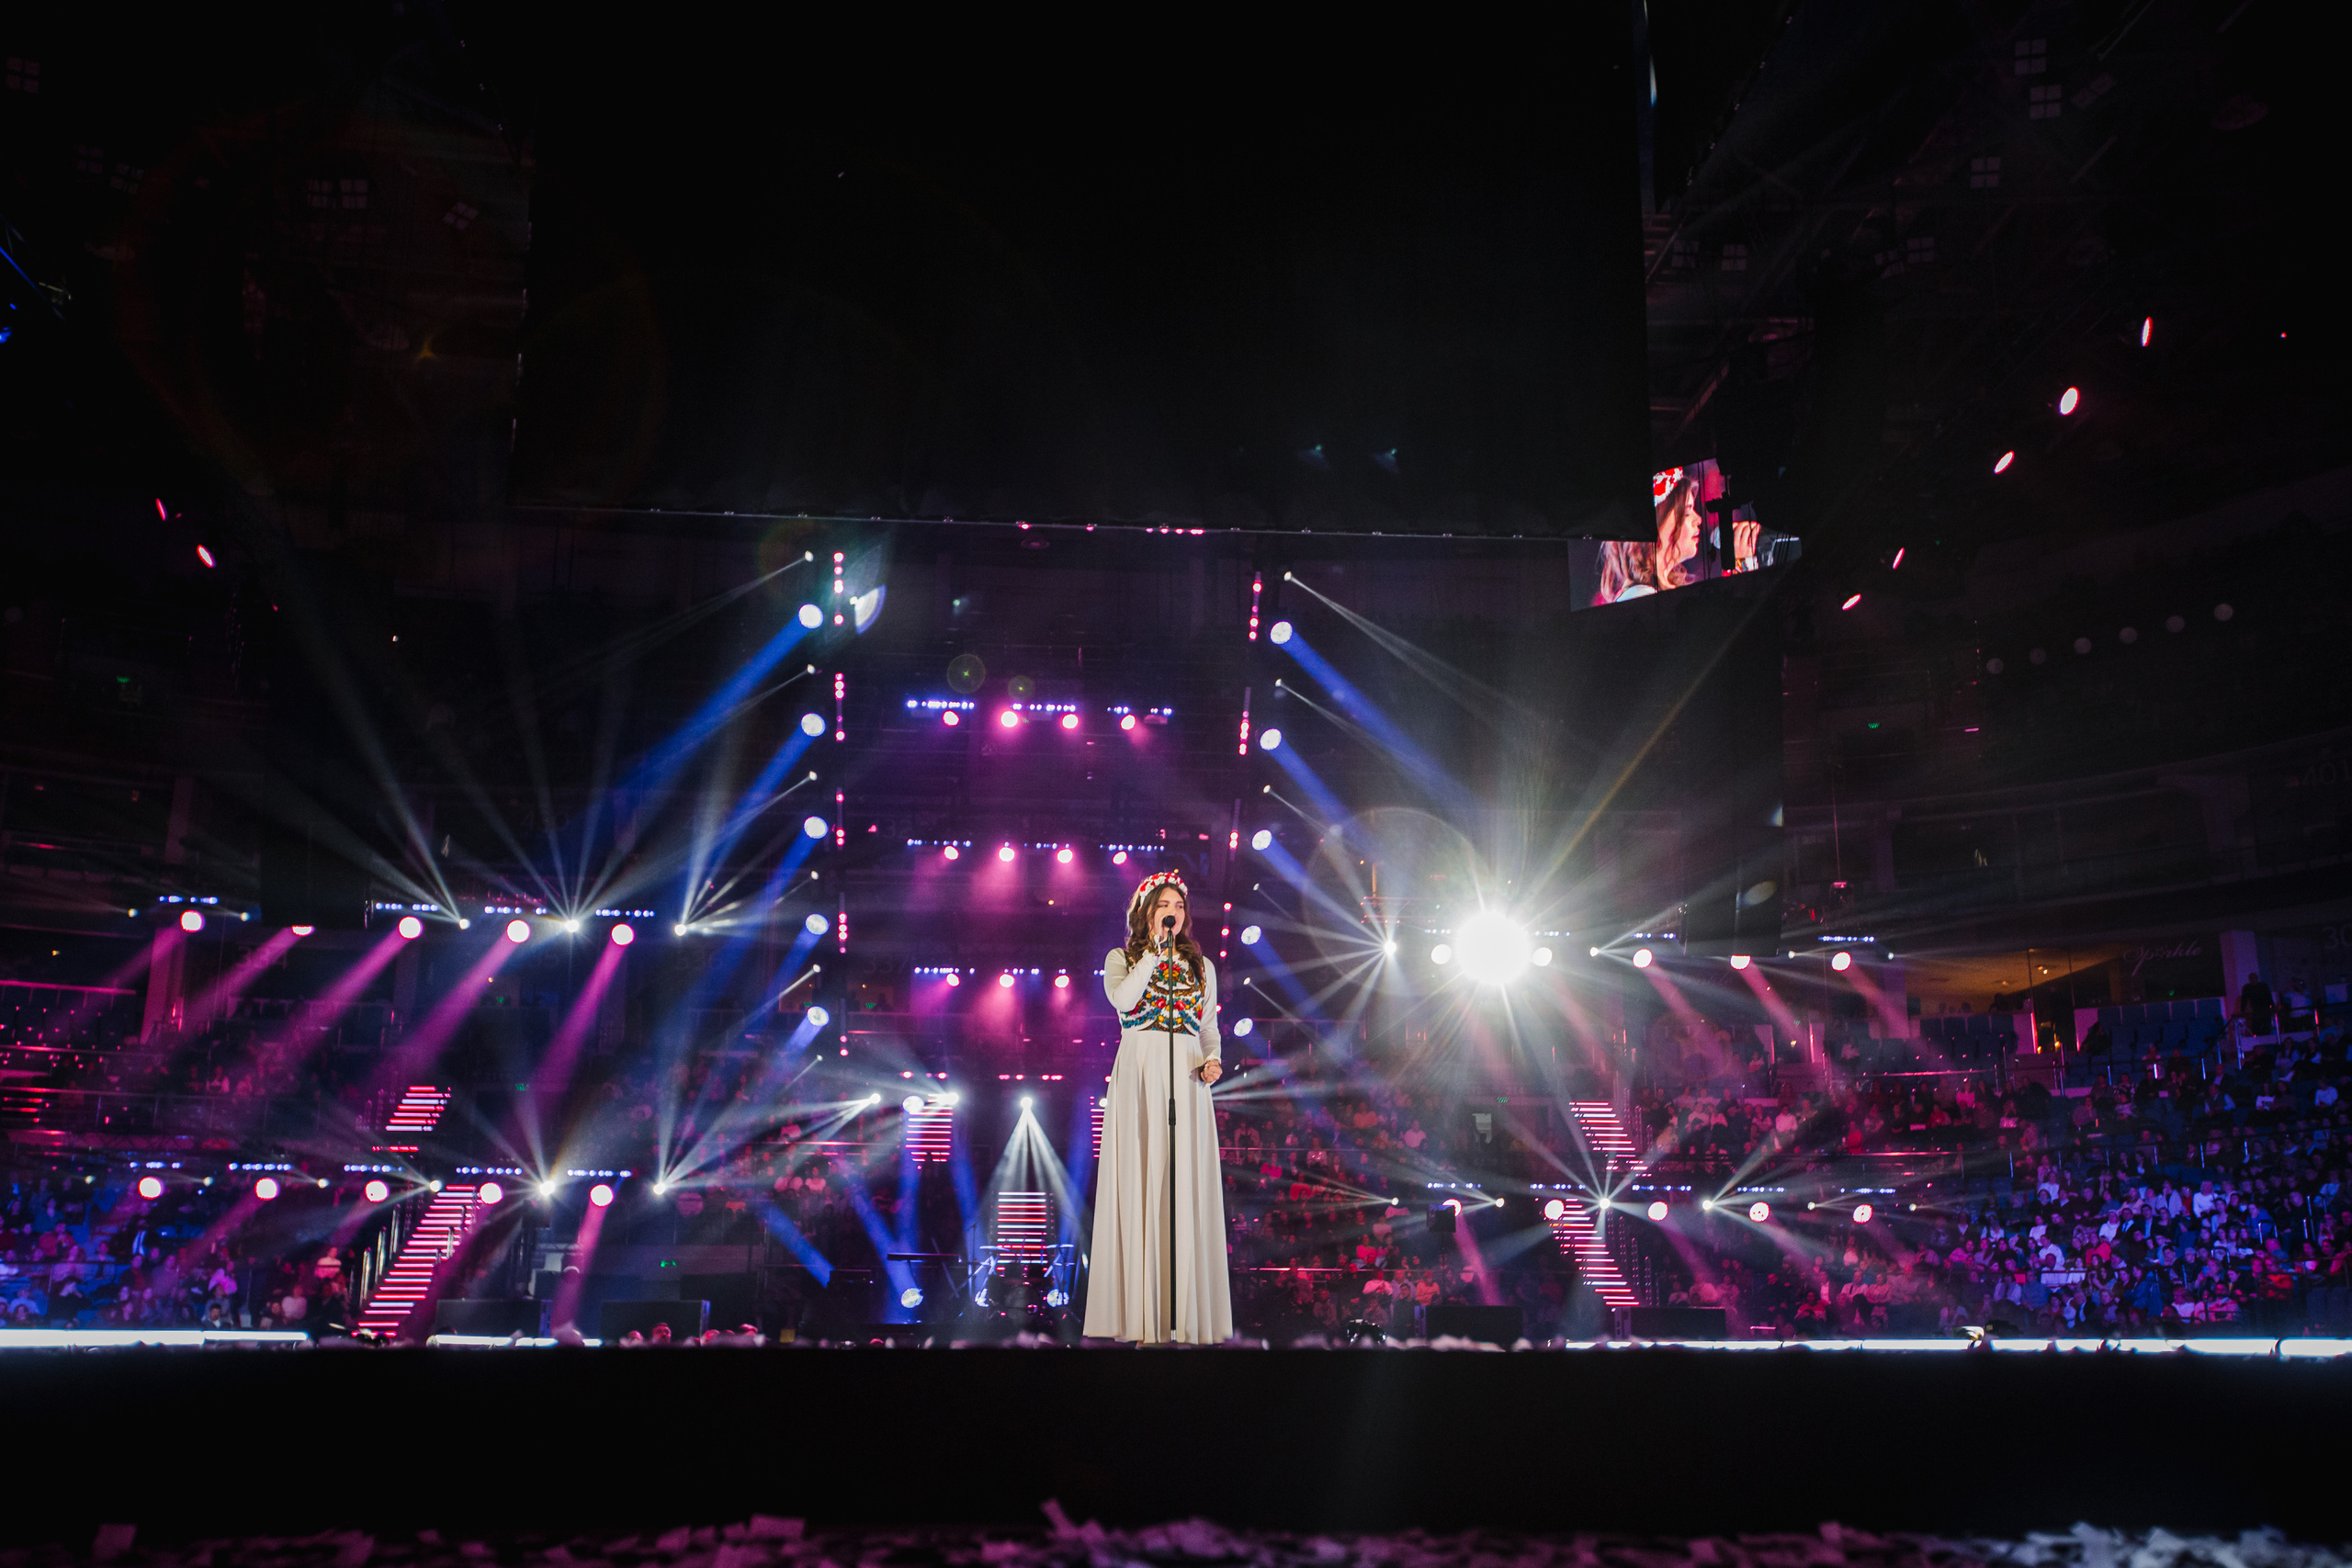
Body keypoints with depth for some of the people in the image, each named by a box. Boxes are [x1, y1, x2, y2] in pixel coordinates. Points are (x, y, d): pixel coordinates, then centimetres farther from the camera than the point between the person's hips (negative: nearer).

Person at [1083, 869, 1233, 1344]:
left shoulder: (1201, 965, 17)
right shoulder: (1121, 959, 8)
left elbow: (1209, 1028, 18)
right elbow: (1122, 999, -13)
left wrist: (1211, 1061, -1)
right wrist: (1155, 951, -9)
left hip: (1186, 1081, 3)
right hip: (1138, 1077, -3)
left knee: (1187, 1188, -2)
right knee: (1140, 1184, -6)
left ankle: (1188, 1313, 3)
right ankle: (1142, 1314, -3)